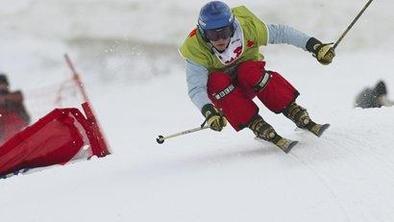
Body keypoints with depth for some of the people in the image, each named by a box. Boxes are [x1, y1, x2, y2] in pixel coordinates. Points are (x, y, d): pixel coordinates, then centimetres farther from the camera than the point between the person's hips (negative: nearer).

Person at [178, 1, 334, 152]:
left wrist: (314, 46, -20)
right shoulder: (195, 50, -28)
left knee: (249, 70, -33)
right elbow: (196, 89, -34)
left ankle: (302, 119, -30)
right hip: (220, 89, -1)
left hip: (250, 83, 1)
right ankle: (259, 127, -34)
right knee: (218, 81, -34)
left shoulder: (246, 28, -24)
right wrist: (209, 112, -51)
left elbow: (281, 33, -15)